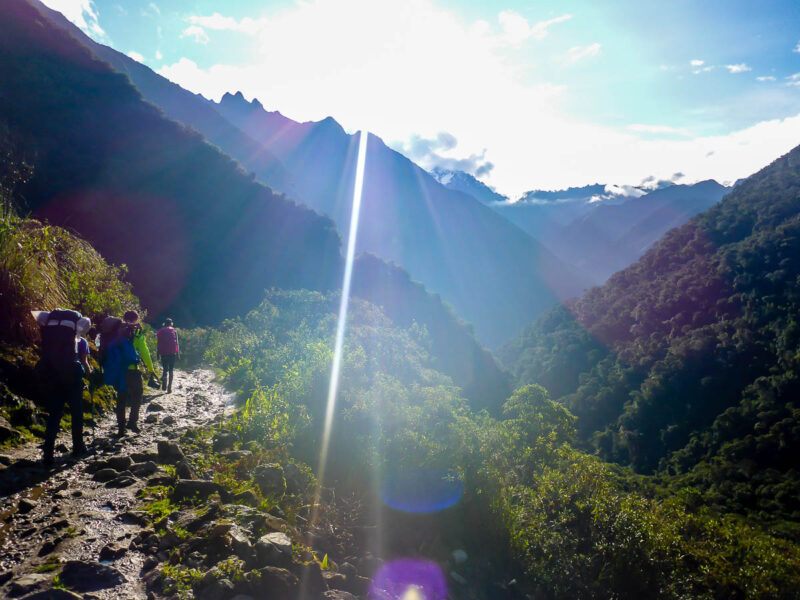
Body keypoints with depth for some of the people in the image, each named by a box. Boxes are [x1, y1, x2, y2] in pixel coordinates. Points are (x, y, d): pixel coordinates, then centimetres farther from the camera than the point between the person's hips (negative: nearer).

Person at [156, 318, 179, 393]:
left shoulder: (160, 331, 7)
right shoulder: (174, 331, 3)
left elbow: (158, 344, 5)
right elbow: (176, 343, -1)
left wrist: (158, 354, 10)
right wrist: (178, 353, 3)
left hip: (163, 353, 1)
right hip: (172, 353, -1)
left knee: (165, 369, 13)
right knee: (171, 370, 5)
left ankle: (164, 385, -11)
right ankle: (169, 387, -2)